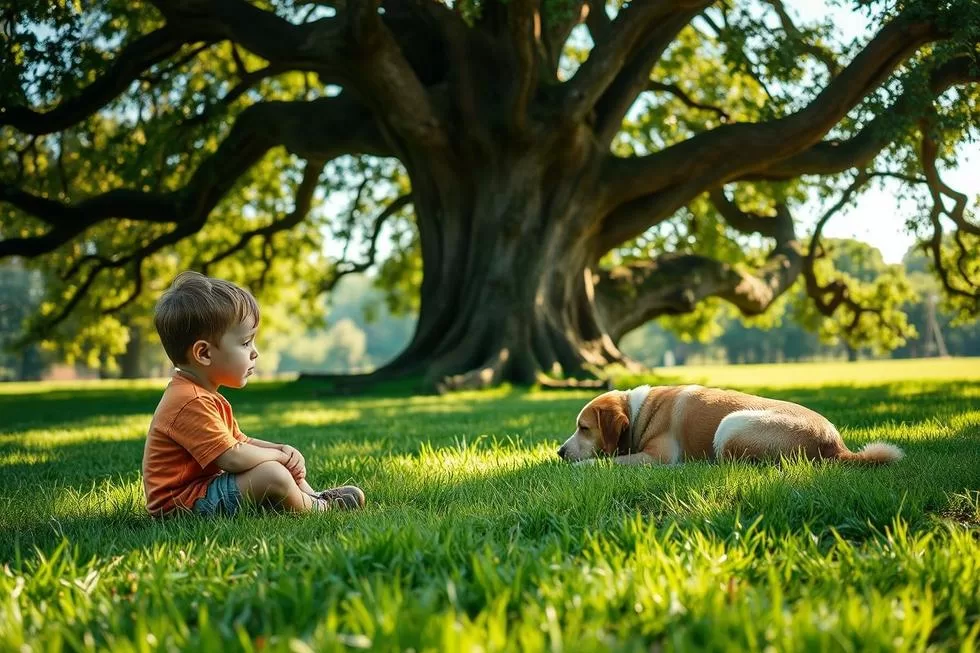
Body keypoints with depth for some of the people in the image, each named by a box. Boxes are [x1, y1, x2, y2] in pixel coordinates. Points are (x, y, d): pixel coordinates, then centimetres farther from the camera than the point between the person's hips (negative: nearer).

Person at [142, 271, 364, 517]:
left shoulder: (203, 395, 13)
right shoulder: (190, 403, -24)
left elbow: (240, 442, 19)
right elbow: (234, 458, -28)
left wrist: (282, 450, 1)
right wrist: (277, 455, -10)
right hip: (182, 503, -12)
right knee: (272, 474, -25)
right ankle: (317, 509, -3)